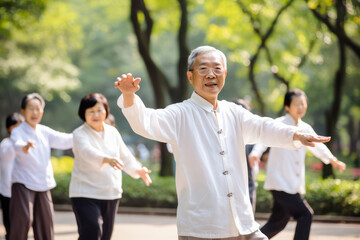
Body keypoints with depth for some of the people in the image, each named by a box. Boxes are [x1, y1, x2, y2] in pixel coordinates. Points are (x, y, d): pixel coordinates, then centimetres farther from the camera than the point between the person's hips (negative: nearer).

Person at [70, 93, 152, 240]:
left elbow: (124, 155, 20)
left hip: (111, 194, 6)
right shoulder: (80, 134, -10)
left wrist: (138, 170, 2)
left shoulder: (112, 132, 10)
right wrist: (107, 159, -49)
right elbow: (88, 152, -31)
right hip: (85, 194, -6)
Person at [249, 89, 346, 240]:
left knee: (278, 223, 14)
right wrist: (255, 153, -46)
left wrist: (332, 159, 0)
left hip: (293, 186, 8)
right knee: (305, 215, -14)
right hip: (280, 183, -8)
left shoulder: (305, 129, 13)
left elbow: (317, 146, 19)